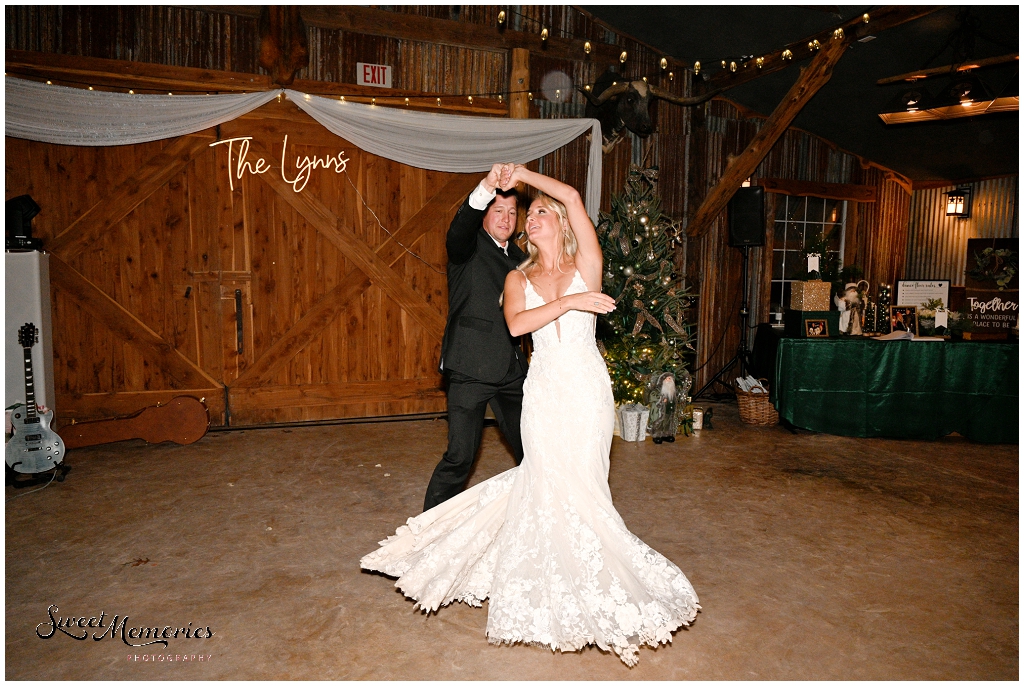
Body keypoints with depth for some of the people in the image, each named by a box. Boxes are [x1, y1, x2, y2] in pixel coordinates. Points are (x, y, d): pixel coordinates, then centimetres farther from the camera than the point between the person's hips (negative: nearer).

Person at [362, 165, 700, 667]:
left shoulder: (586, 264, 3)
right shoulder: (518, 278, 9)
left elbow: (573, 197, -9)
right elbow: (517, 323, -11)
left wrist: (524, 174, 0)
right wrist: (570, 302, -18)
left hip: (586, 386, -1)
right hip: (544, 389, 2)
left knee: (575, 482, 3)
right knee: (549, 480, 3)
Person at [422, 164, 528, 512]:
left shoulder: (520, 258, 18)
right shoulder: (469, 247, -2)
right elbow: (460, 229, -27)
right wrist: (486, 187, -44)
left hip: (512, 369, 7)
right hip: (471, 368, -6)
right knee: (460, 456, -4)